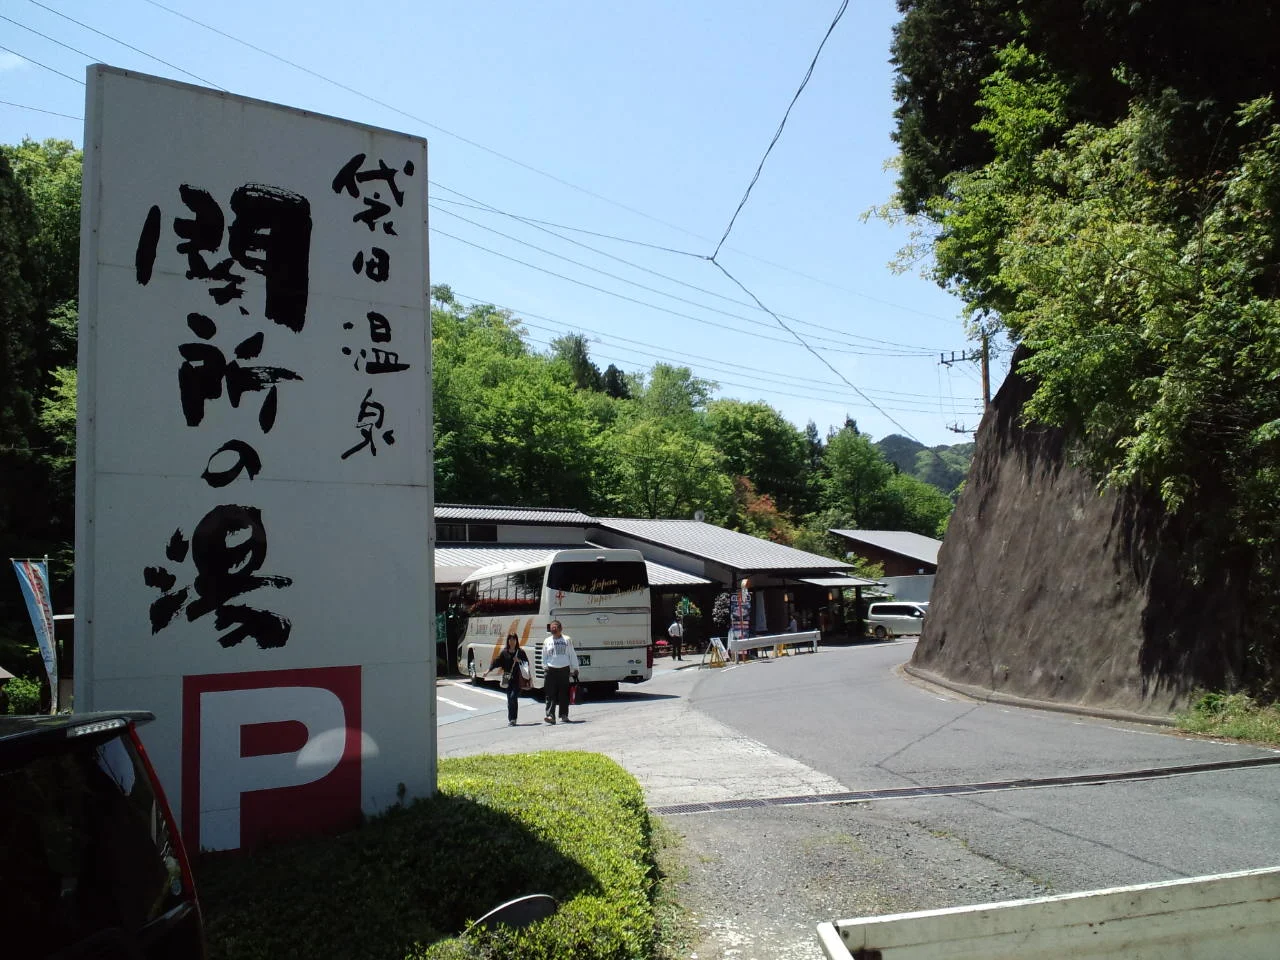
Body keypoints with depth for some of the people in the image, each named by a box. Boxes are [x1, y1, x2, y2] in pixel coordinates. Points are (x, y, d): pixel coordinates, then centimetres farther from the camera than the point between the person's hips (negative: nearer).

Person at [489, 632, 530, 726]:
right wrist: (488, 670, -8)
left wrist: (519, 661, -12)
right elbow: (496, 661, 2)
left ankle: (512, 719, -6)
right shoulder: (504, 652, 6)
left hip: (518, 679, -2)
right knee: (509, 699, 5)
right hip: (508, 679, 2)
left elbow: (527, 663, 5)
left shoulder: (520, 652, 3)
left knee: (513, 697, -13)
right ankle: (511, 719, 14)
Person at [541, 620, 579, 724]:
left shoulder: (567, 640, 3)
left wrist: (575, 669, 6)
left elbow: (572, 655, 7)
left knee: (564, 694, 6)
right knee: (551, 694, -8)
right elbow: (544, 656, 14)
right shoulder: (547, 641, 7)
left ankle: (564, 715, 17)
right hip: (551, 670, 0)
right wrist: (545, 666, 1)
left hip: (564, 669, 0)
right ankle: (550, 715, -12)